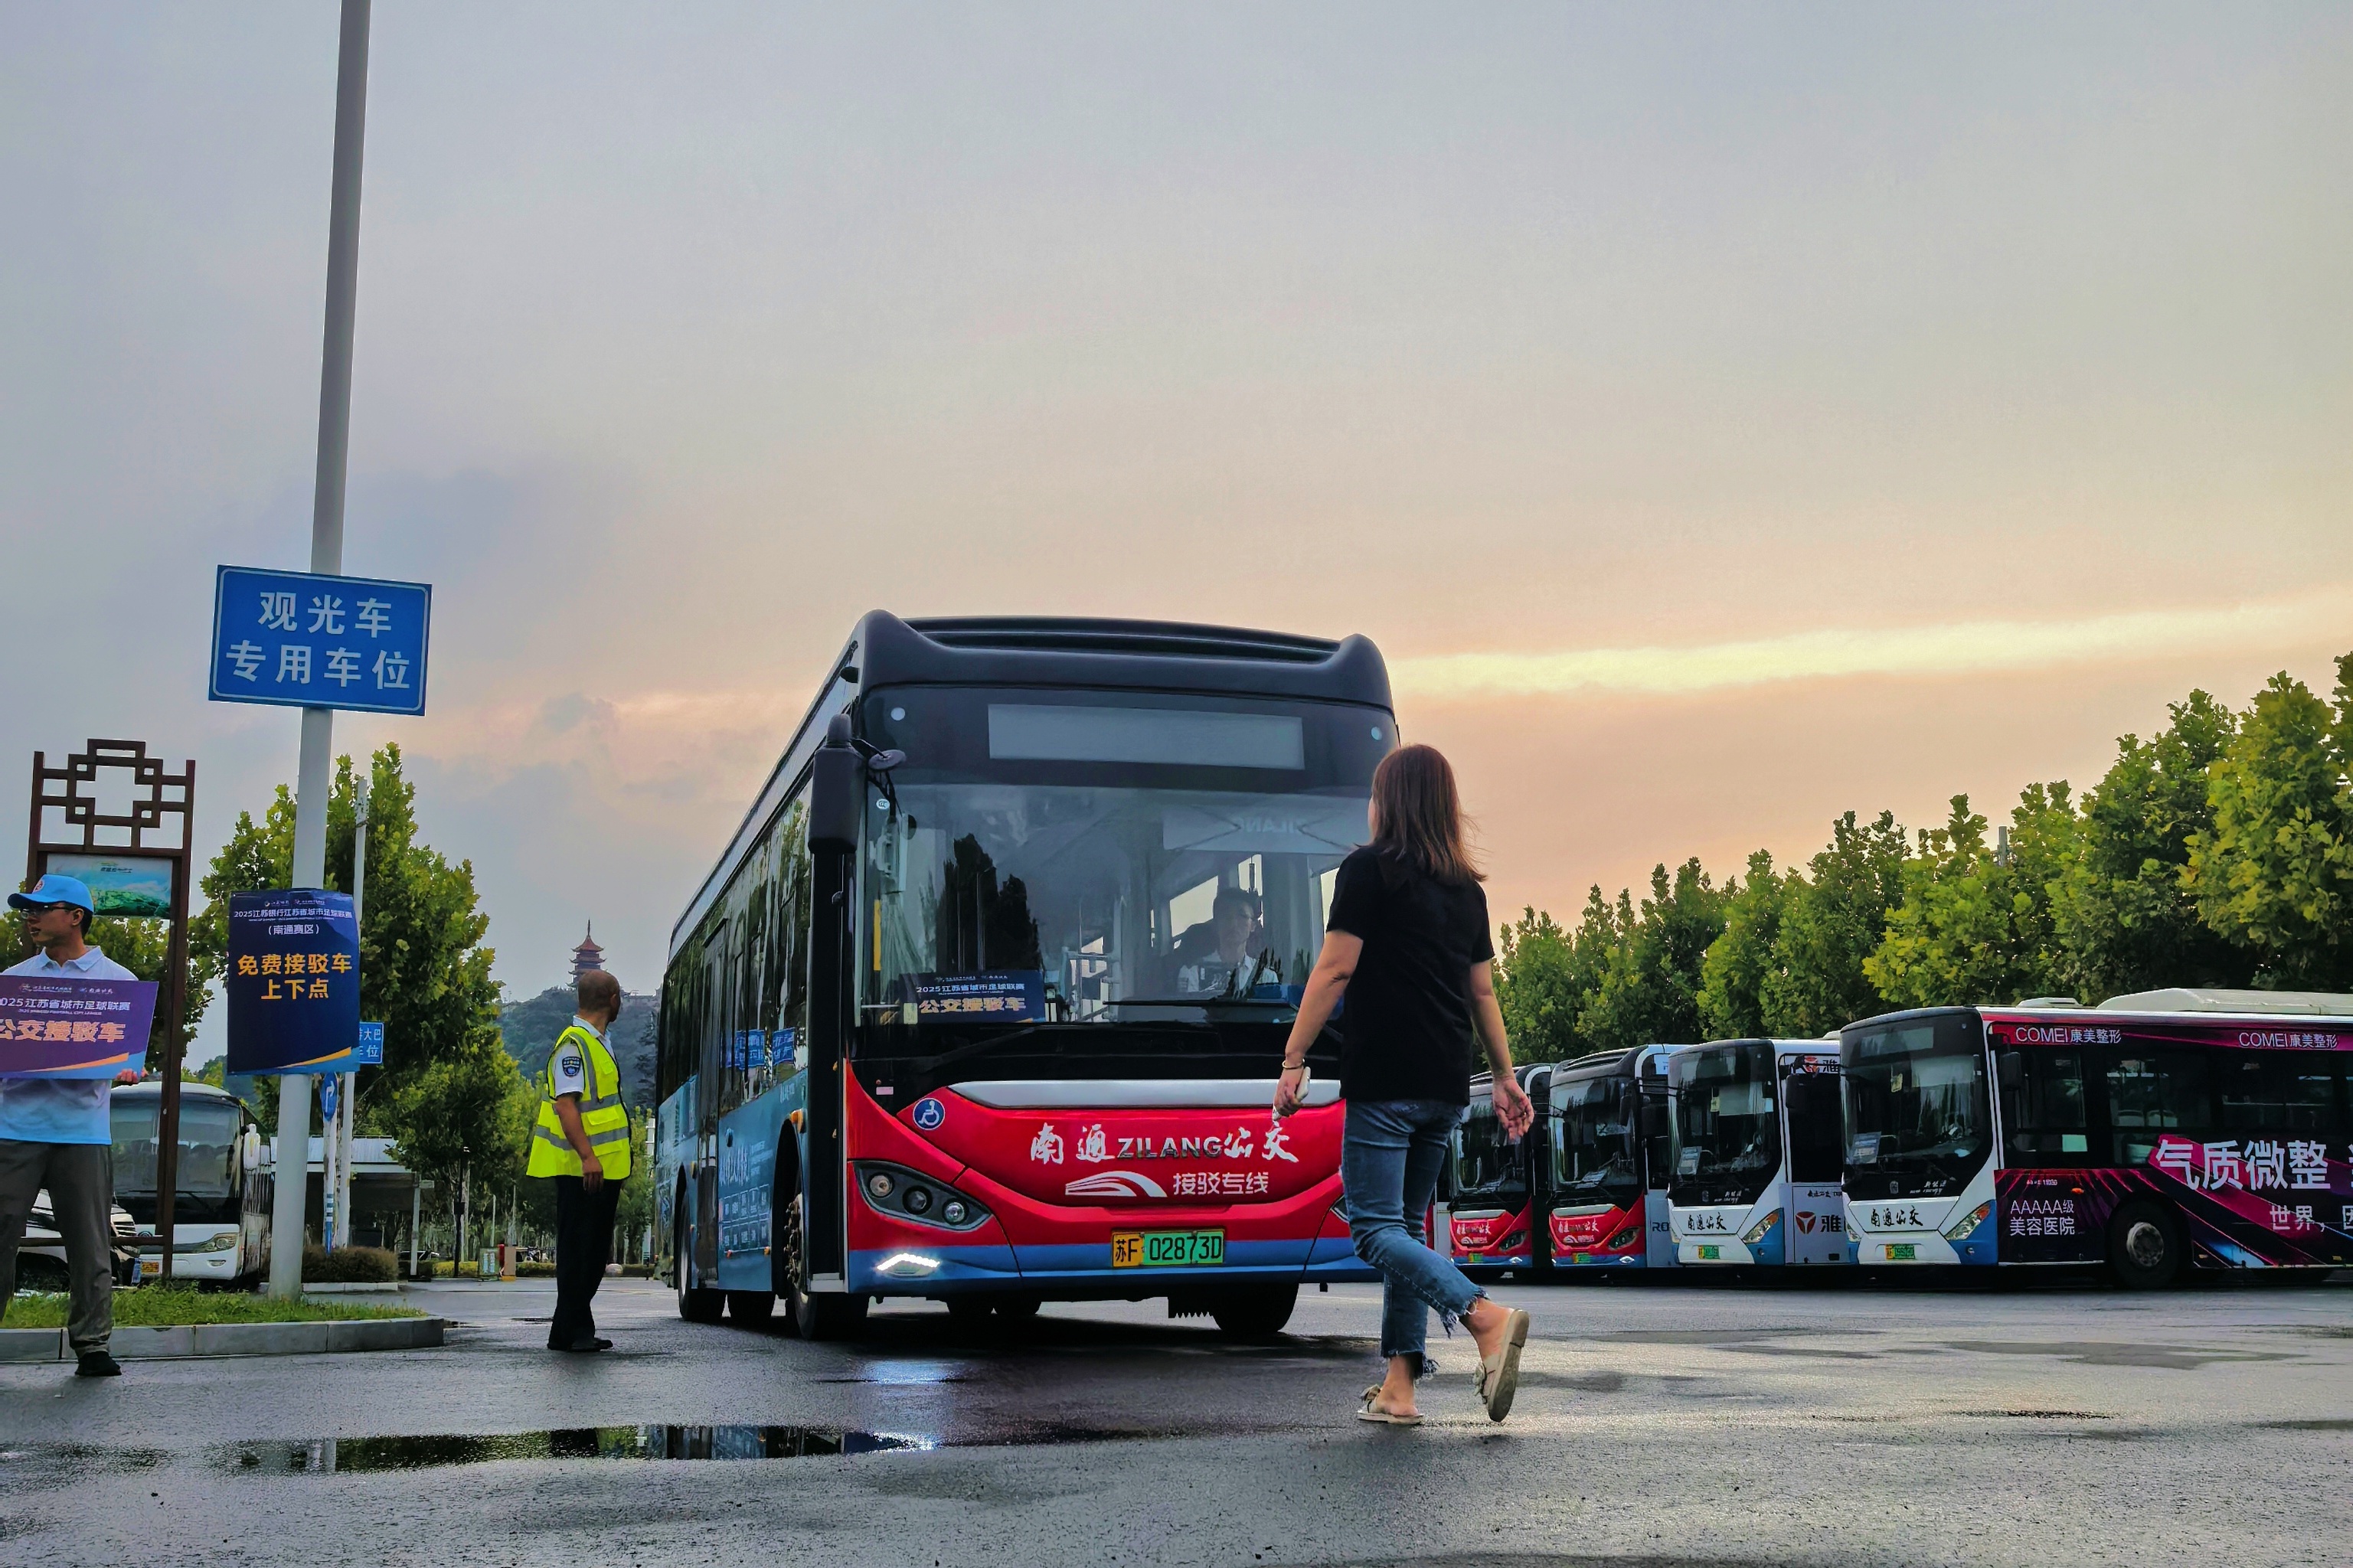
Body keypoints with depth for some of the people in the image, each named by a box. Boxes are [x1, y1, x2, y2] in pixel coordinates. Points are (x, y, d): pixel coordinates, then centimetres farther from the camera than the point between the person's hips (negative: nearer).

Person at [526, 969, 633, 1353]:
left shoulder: (596, 1042, 18)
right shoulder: (573, 1044, -13)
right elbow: (566, 1104, -21)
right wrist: (587, 1155, -28)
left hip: (604, 1167, 10)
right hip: (582, 1169, -10)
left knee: (595, 1249, 12)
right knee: (578, 1249, -5)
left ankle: (568, 1331, 19)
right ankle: (574, 1331, -2)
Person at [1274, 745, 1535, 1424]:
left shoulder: (1370, 870, -5)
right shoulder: (1466, 889, 14)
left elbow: (1334, 969, -10)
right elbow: (1483, 991, 17)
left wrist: (1293, 1061, -8)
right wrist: (1505, 1077, 23)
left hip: (1383, 1082, -7)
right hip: (1446, 1087, 7)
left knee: (1377, 1229, -7)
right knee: (1406, 1225, 14)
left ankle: (1486, 1317, -27)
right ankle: (1399, 1387, 11)